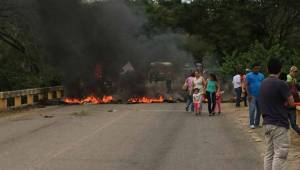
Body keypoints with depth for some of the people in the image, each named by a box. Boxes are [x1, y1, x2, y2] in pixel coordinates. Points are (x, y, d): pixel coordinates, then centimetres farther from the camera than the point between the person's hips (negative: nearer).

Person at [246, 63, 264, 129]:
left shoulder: (261, 75, 12)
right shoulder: (249, 75, 0)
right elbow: (246, 85, -5)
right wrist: (249, 94, -13)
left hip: (260, 96, 4)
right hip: (252, 96, -4)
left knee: (259, 110, 7)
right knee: (252, 110, -10)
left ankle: (257, 123, 16)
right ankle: (251, 124, -4)